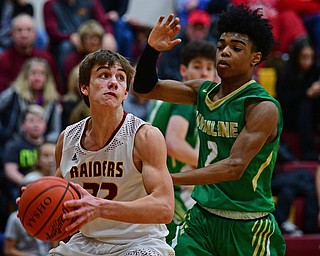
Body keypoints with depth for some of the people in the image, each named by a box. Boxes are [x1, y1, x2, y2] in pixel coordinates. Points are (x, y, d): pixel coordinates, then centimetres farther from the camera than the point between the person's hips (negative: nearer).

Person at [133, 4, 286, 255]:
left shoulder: (264, 107, -16)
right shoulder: (204, 92, 6)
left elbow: (235, 167, -25)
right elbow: (145, 88, 9)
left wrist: (171, 179, -34)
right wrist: (152, 49, -11)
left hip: (247, 227, -5)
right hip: (202, 217, 5)